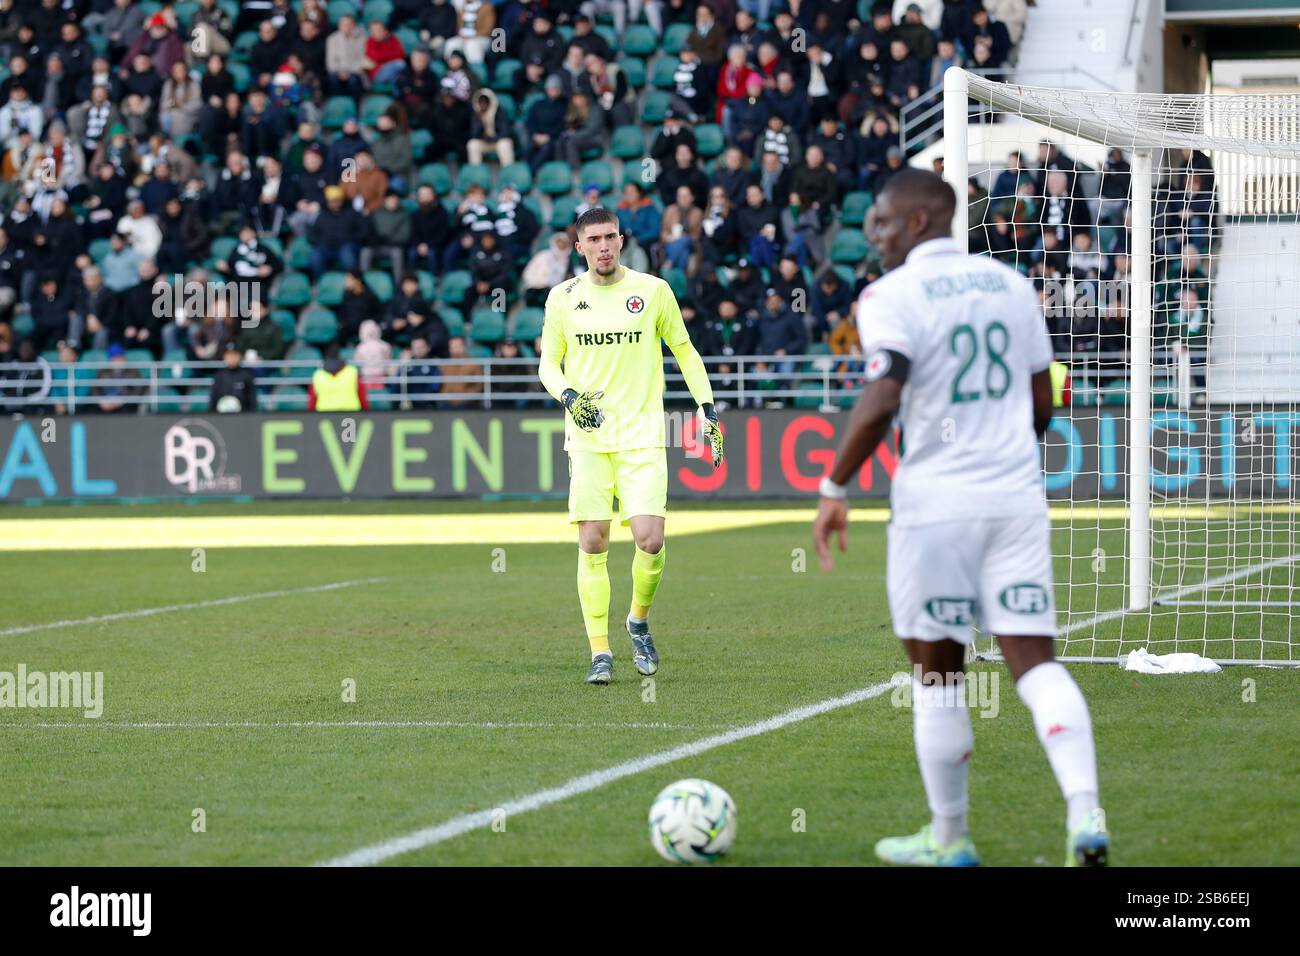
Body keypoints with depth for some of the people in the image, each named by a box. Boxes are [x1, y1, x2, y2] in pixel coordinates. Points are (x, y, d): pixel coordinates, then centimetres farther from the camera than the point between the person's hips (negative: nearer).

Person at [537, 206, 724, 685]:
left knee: (650, 541, -12)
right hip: (588, 439, 1)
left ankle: (639, 621, 16)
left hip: (642, 437, -1)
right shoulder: (563, 297, 4)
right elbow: (548, 362, 12)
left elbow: (684, 350, 13)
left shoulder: (653, 290, 2)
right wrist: (569, 396, -9)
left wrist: (708, 408, 6)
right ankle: (600, 653, 1)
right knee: (592, 543, -5)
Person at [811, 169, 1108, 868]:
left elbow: (881, 401, -20)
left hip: (935, 503, -5)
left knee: (936, 671, 7)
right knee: (1033, 657, 2)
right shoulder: (1010, 285, 11)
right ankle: (1085, 812, -15)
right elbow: (1041, 403, 15)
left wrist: (834, 487, -12)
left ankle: (949, 839, 15)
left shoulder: (891, 296, -8)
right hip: (1018, 495, 5)